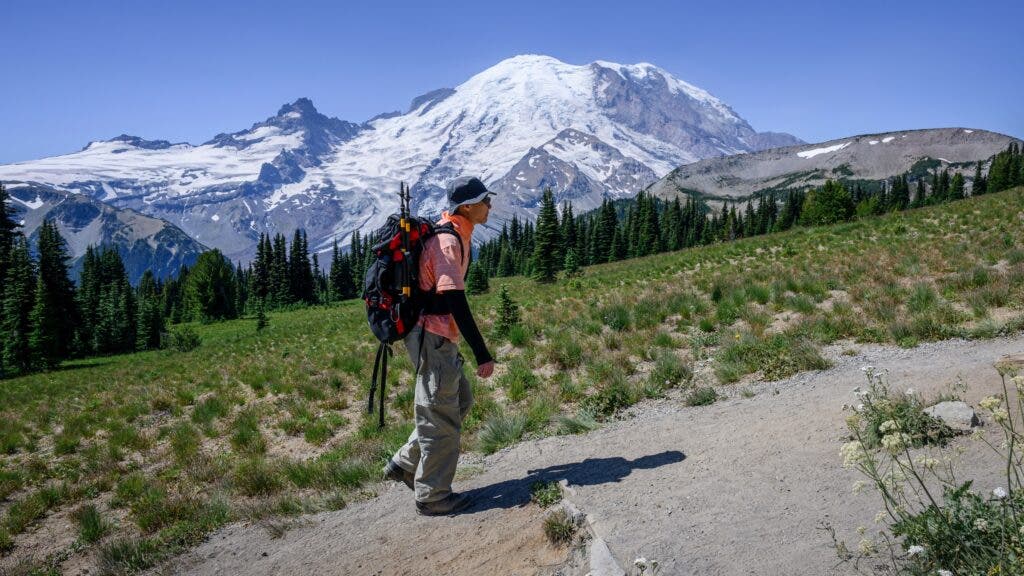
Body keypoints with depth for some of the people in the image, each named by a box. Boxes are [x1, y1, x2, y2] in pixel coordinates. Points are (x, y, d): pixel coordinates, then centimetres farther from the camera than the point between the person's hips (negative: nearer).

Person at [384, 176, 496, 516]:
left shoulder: (454, 236, 13)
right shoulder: (448, 242, -19)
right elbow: (455, 301, -25)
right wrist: (482, 354, -26)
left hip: (436, 337, 10)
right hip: (432, 338, -10)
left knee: (460, 402, 19)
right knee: (441, 417, 0)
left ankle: (405, 464, 25)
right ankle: (432, 497, 13)